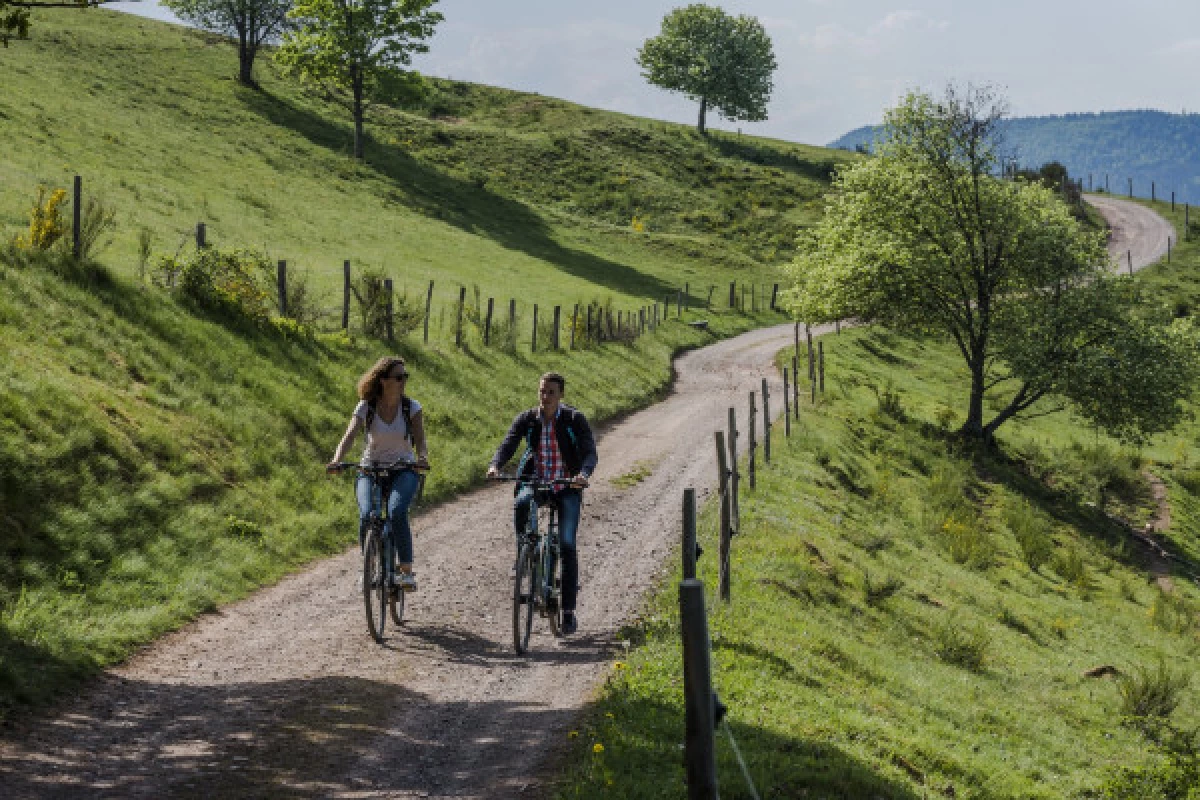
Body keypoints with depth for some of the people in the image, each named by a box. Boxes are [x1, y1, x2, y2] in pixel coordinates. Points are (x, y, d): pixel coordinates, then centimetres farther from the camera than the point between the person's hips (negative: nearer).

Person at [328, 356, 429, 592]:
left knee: (397, 513, -31)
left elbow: (419, 441, -10)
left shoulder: (412, 407, -3)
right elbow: (349, 436, -16)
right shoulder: (366, 407, -4)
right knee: (367, 516, -27)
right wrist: (336, 460, -35)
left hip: (403, 471, 0)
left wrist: (422, 457, -34)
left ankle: (407, 571, -22)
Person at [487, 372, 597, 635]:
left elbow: (589, 452, -17)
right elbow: (508, 445, -13)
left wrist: (583, 474, -39)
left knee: (567, 544, -11)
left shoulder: (575, 420, -9)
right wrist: (495, 465, -35)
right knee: (521, 504, -35)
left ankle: (568, 611, -3)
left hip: (567, 487, -1)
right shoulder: (526, 419, -3)